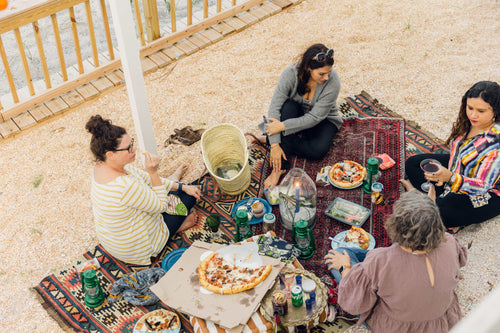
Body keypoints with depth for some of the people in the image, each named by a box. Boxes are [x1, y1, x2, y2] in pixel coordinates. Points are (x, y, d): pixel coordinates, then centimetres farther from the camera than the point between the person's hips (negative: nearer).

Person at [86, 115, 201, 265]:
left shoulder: (102, 166, -12)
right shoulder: (125, 185, -41)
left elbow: (144, 178, 0)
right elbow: (160, 205, -25)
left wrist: (181, 186, 3)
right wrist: (153, 171, -29)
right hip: (138, 249, -8)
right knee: (188, 196, 8)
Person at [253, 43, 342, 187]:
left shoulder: (333, 82, -29)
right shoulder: (291, 73, -27)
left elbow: (314, 118, -29)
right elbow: (275, 107, -30)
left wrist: (282, 126, -37)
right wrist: (275, 145, -36)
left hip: (323, 120, -1)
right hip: (296, 114, 1)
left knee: (318, 150, -31)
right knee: (288, 106, -34)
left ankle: (268, 139, -16)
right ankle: (280, 166, -35)